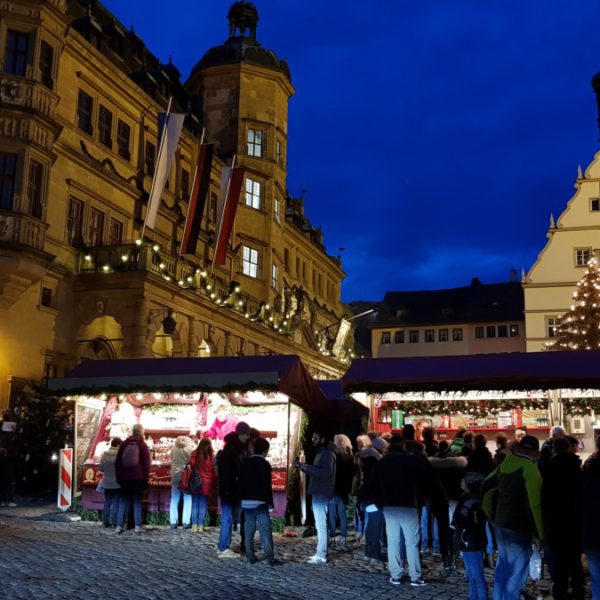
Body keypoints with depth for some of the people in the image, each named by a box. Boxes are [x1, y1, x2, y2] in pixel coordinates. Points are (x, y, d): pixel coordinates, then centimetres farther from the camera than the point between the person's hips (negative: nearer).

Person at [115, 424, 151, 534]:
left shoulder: (124, 444, 7)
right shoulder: (143, 445, -2)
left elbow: (118, 462, 10)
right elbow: (146, 464, -3)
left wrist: (118, 477, 16)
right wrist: (146, 479, 3)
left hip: (125, 478, 2)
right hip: (138, 478, -2)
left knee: (123, 502, 7)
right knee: (137, 502, 2)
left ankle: (119, 526, 1)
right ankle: (137, 526, -6)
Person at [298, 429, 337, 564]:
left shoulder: (327, 454, -14)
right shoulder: (322, 453, 18)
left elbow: (326, 473, -25)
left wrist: (307, 467, -25)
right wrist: (304, 467, 7)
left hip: (322, 494, -10)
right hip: (318, 493, 10)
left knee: (321, 524, -8)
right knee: (320, 524, 13)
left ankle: (321, 555, -5)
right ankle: (321, 552, 18)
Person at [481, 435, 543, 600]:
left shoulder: (505, 464, 5)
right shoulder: (530, 469, -16)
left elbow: (486, 486, 13)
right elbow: (533, 504, -21)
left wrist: (490, 513, 23)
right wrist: (540, 533, -12)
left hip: (501, 523, 8)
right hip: (518, 527, -8)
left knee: (503, 565, 21)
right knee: (517, 572, 1)